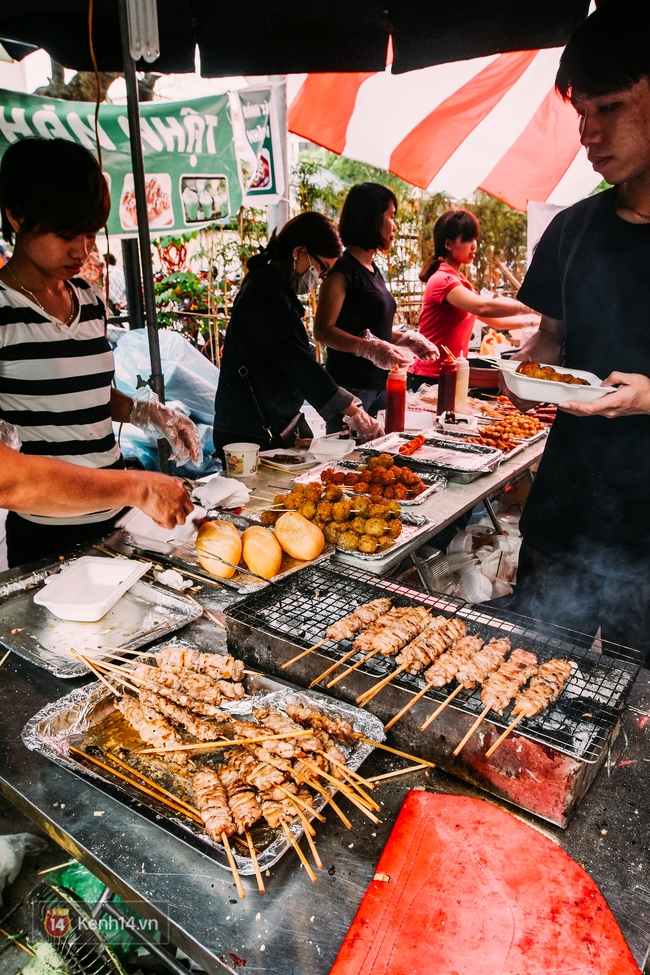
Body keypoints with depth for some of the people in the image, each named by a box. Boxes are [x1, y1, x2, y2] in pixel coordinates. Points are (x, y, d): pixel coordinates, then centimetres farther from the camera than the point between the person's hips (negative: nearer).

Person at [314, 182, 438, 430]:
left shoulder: (372, 269, 15)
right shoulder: (343, 270, -11)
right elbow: (323, 330, -18)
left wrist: (408, 339, 12)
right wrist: (370, 349, -28)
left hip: (380, 384, 9)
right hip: (351, 387, -8)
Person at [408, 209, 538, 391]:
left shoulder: (460, 282, 17)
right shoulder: (443, 280, -14)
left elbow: (493, 320, 20)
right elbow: (483, 308, -29)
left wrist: (533, 320, 10)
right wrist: (532, 306, -23)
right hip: (429, 378, -9)